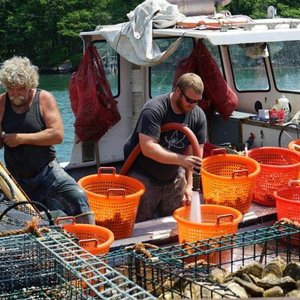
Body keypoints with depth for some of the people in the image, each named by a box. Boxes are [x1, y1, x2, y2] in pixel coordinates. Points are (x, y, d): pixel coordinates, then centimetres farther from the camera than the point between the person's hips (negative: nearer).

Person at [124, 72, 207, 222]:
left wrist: (189, 184, -12)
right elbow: (148, 148, -30)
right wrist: (181, 160, -36)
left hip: (174, 177, 5)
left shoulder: (198, 116, -5)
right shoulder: (154, 110, -23)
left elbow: (196, 152, -4)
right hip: (143, 177, -5)